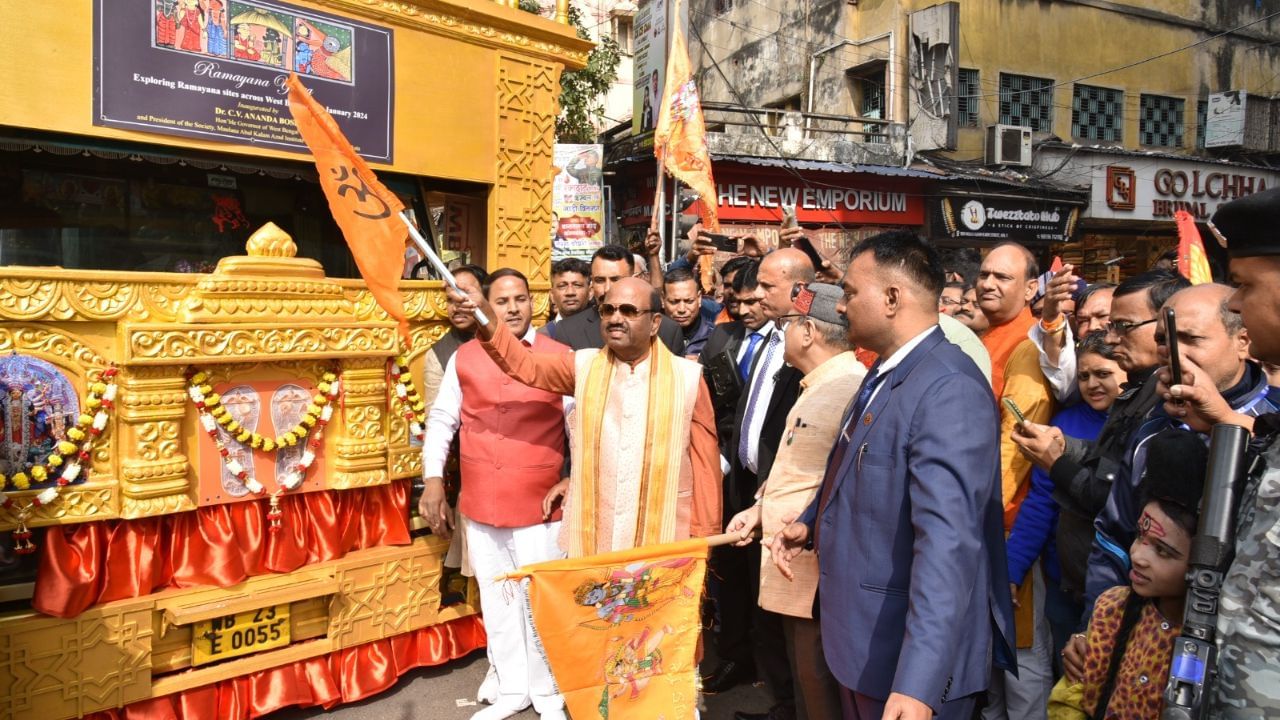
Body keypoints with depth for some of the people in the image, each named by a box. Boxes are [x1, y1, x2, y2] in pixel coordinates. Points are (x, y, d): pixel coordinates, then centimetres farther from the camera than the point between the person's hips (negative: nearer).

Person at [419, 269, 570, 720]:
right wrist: (433, 479, 2)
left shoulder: (560, 358, -4)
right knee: (496, 601, 15)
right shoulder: (463, 358, 4)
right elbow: (441, 420, 9)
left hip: (538, 504, -3)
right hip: (479, 505, 3)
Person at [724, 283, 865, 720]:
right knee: (804, 678, 21)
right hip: (796, 566, 10)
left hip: (820, 571, -10)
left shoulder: (850, 388, -21)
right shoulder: (818, 385, 14)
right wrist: (760, 507, 11)